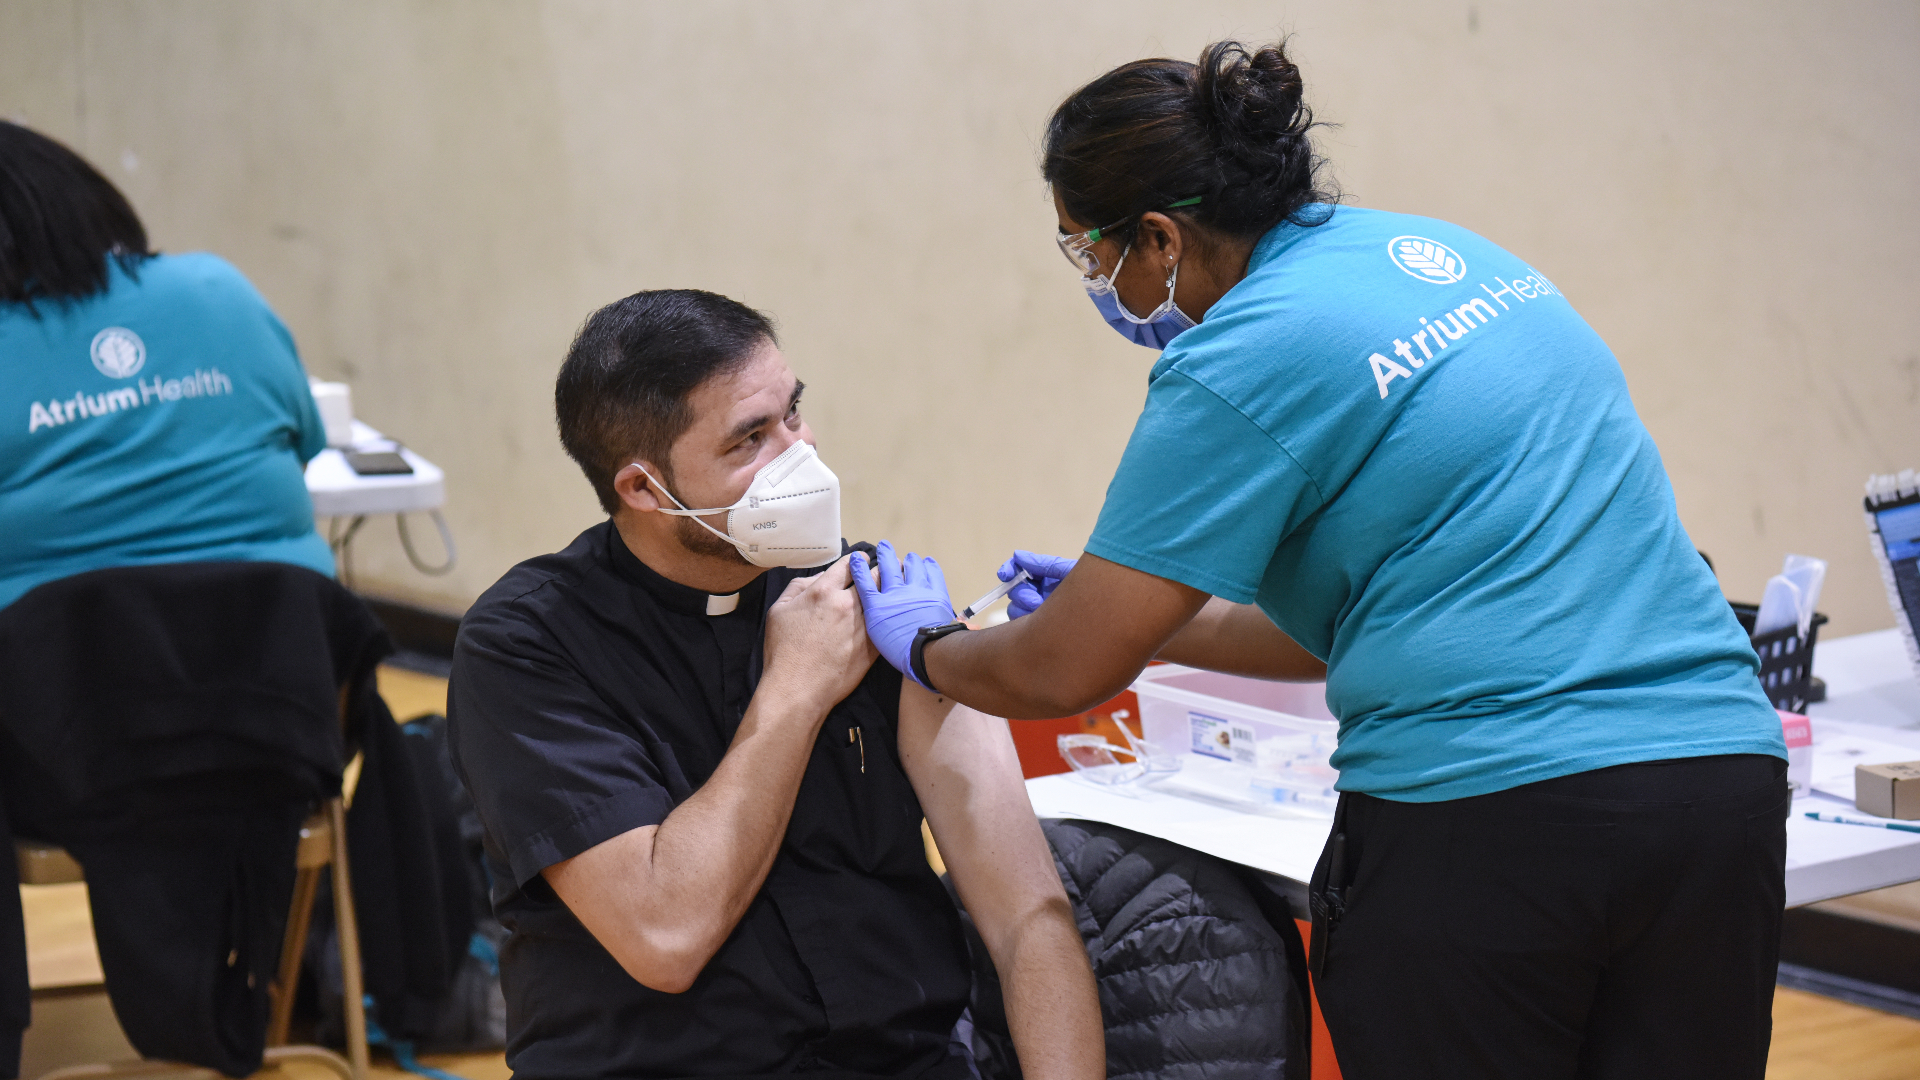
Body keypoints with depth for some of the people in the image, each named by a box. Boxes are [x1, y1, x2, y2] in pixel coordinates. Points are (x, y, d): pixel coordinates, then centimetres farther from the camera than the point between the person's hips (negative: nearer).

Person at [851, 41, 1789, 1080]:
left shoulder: (1238, 368, -9)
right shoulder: (1454, 253, 15)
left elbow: (1060, 675, -4)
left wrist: (927, 645, 18)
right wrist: (1136, 608, 30)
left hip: (1489, 822, -7)